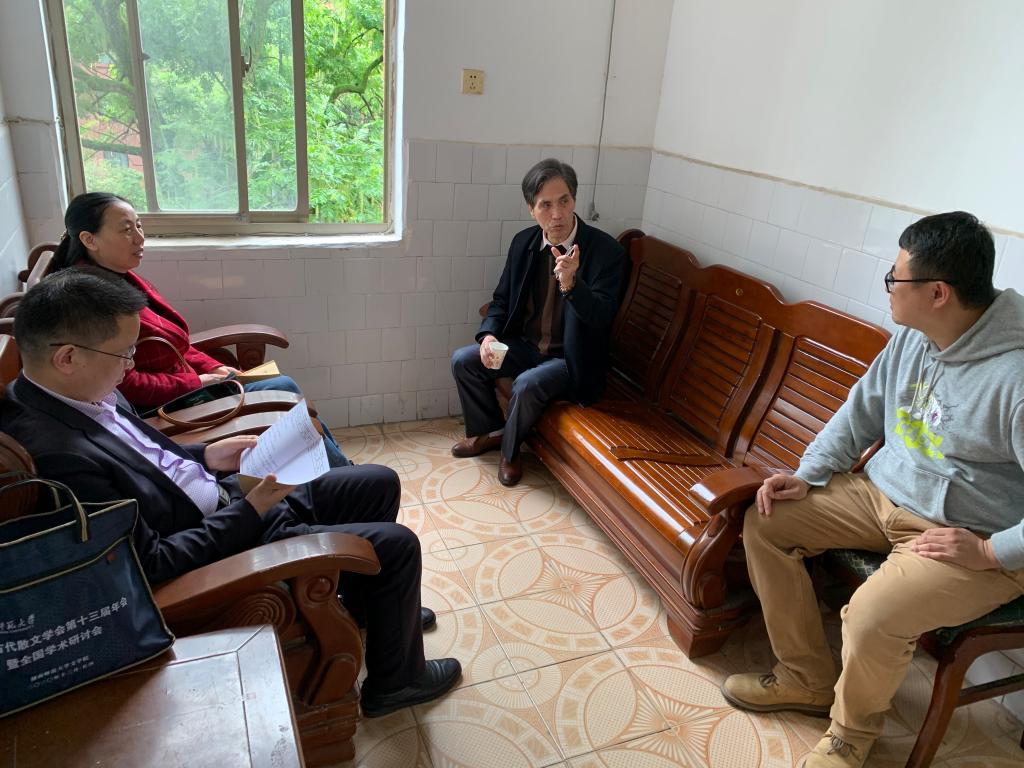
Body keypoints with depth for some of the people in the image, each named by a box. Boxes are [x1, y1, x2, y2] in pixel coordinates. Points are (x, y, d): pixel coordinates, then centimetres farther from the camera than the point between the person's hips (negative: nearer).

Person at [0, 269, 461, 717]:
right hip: (217, 548, -9)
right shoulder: (56, 456, -31)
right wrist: (250, 509, -20)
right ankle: (396, 680, 16)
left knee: (381, 484, 12)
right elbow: (153, 565, -26)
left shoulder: (68, 394, -2)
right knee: (397, 545, -9)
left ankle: (364, 604, 37)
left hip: (224, 497, 9)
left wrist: (206, 457, 1)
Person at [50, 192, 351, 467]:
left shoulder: (126, 281, 9)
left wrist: (214, 368, 3)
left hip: (190, 386, 9)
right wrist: (198, 382, -14)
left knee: (286, 387, 1)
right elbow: (124, 385, -22)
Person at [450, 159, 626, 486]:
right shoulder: (524, 242, -2)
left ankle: (509, 449, 1)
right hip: (525, 345, 5)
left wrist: (570, 283, -44)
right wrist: (489, 335, -12)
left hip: (570, 358, -5)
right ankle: (489, 431, 15)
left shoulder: (606, 250, -18)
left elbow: (602, 317, -25)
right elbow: (502, 298, 8)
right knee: (463, 360, -9)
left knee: (527, 384, -31)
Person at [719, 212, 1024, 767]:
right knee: (765, 521, 0)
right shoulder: (911, 338, -1)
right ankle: (807, 679, 14)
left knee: (872, 615, -31)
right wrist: (808, 475, 0)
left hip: (975, 539, -8)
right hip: (882, 493, 8)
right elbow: (860, 412, 9)